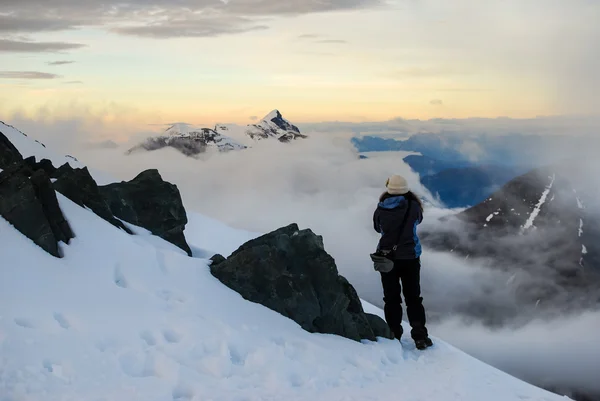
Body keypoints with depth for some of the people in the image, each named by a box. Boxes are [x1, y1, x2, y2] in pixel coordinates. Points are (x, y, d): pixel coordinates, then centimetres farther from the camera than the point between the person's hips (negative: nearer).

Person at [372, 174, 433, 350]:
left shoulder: (381, 209, -7)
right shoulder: (413, 206, -11)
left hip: (386, 257, 1)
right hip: (409, 257, -1)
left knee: (391, 298, 9)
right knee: (413, 298, 8)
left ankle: (394, 335, 9)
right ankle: (420, 336, 4)